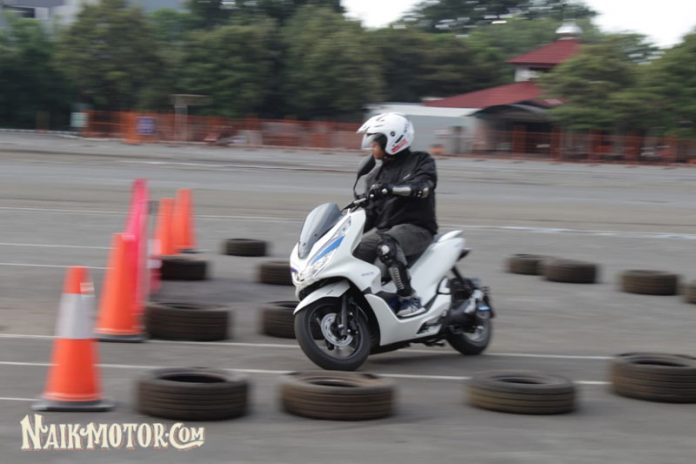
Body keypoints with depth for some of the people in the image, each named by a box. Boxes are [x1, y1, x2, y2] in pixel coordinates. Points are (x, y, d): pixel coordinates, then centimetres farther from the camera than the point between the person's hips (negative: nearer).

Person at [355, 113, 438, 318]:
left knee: (386, 245, -37)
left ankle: (410, 299, -33)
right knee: (353, 252, -19)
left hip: (415, 227, -6)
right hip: (384, 227, 6)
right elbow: (371, 213, 18)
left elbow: (423, 185, -19)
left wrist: (389, 188, -33)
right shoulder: (376, 176, 19)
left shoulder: (421, 161, 2)